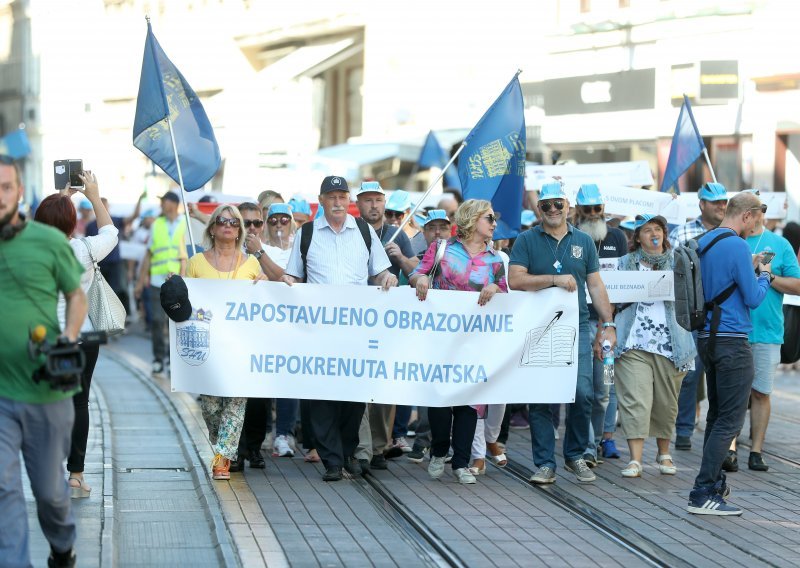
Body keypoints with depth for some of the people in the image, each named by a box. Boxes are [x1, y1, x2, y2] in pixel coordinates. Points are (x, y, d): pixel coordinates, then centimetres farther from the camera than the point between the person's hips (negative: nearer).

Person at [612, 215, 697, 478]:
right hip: (633, 343, -1)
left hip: (670, 344, 1)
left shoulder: (677, 263, 12)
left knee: (666, 403, 7)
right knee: (635, 400, -11)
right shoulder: (626, 264, 12)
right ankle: (635, 460, -12)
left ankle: (664, 454, 25)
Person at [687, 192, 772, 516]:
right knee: (730, 420, -7)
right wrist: (763, 275, 4)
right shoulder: (737, 246, -15)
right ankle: (702, 495, -10)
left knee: (716, 416, 18)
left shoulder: (704, 243, 11)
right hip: (732, 343, -9)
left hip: (708, 339, 9)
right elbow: (753, 299, -13)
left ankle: (714, 484, 24)